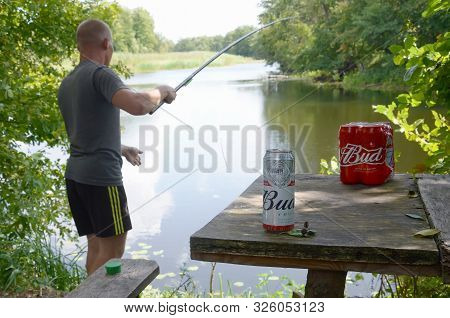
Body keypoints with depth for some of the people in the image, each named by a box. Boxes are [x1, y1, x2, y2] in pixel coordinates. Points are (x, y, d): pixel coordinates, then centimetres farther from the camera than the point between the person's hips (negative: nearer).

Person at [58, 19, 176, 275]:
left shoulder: (66, 84, 15)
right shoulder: (100, 74, -12)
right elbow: (138, 105, -29)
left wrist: (121, 150, 34)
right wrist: (162, 92, -9)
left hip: (75, 175, 9)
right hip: (102, 177, -9)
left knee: (96, 245, 16)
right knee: (111, 250, 0)